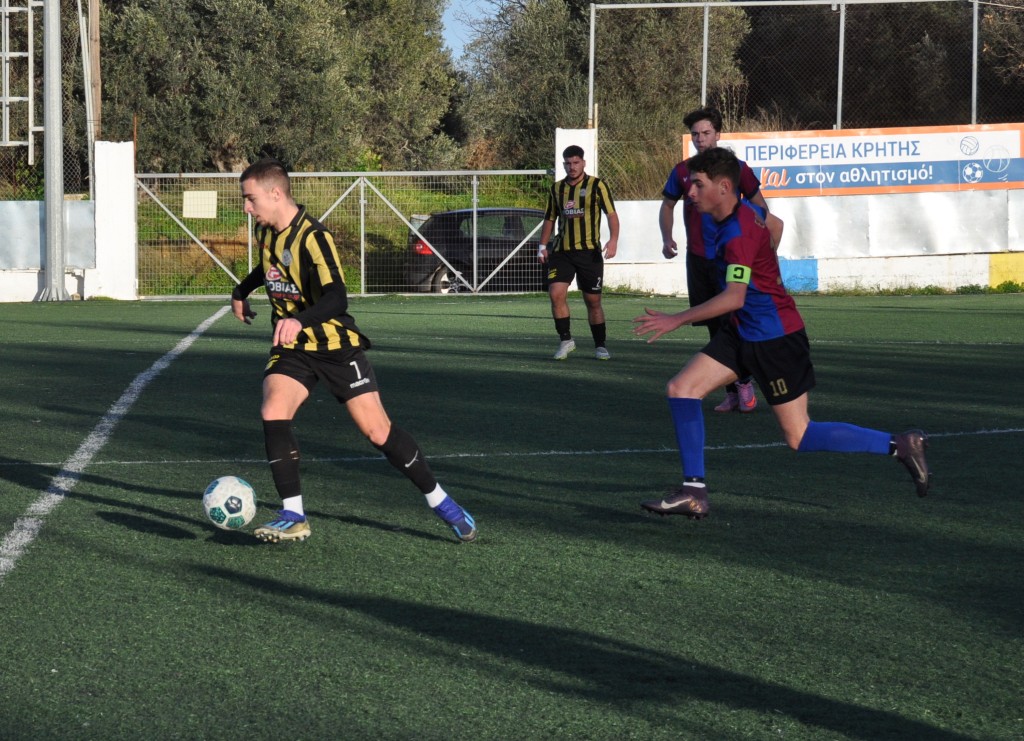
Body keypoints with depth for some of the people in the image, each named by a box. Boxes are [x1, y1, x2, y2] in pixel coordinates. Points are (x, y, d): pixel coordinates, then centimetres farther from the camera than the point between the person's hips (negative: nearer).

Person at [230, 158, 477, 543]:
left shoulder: (312, 237, -22)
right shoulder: (266, 232, 2)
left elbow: (335, 298, -34)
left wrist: (299, 320, -51)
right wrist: (241, 291, 26)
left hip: (335, 345, -6)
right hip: (292, 349, 6)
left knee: (378, 431, -6)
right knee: (273, 413, -21)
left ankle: (441, 503, 13)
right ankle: (293, 518, -15)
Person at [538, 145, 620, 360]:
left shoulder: (596, 186, -1)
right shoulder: (557, 189, 11)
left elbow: (612, 214, -6)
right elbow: (550, 219, 21)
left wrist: (613, 239, -21)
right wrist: (542, 246, 11)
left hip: (589, 252, -3)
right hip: (561, 252, 3)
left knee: (593, 301, 3)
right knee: (556, 293, -14)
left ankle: (600, 346, 16)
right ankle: (565, 340, -1)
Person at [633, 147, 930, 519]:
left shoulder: (739, 231, -23)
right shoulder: (734, 218, 7)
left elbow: (734, 297, -31)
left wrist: (676, 320, -31)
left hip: (775, 337, -10)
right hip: (743, 333, 10)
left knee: (799, 437, -4)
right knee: (681, 388, -1)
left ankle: (900, 445, 6)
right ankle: (693, 493, 0)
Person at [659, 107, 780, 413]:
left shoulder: (737, 168, -2)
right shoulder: (683, 171, 6)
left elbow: (760, 207, 5)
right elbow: (667, 205, 20)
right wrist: (667, 239, 5)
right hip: (697, 259, 4)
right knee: (715, 327, 5)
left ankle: (745, 383, 4)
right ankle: (732, 393, 12)